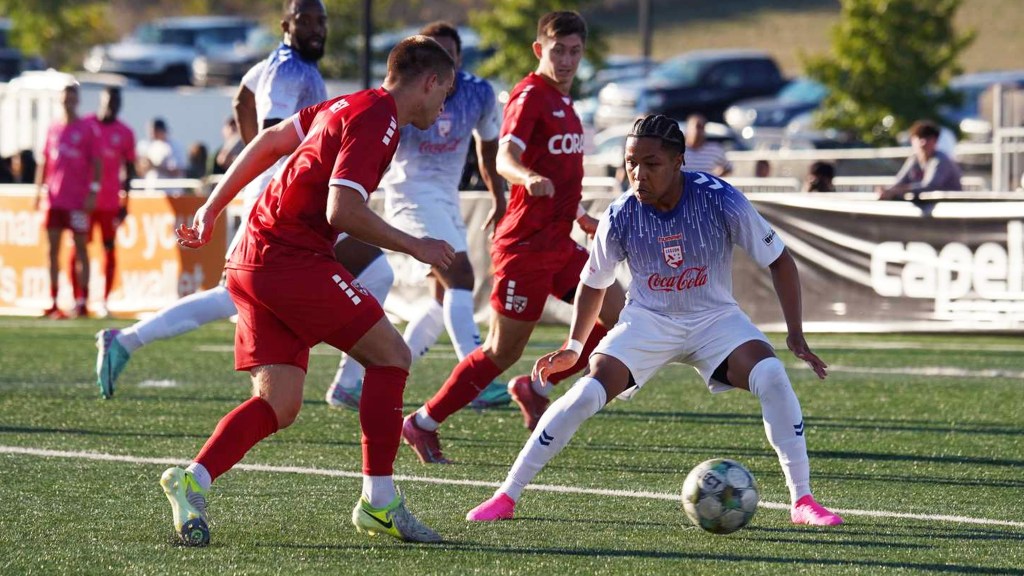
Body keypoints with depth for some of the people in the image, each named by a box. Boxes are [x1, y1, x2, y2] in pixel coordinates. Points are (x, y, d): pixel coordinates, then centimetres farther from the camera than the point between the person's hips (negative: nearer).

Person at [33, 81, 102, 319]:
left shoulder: (87, 129, -1)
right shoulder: (53, 129, 12)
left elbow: (96, 163, -3)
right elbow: (44, 162, 16)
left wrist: (93, 192, -11)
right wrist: (39, 190, 8)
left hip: (78, 201, -5)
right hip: (54, 200, 5)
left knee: (80, 249, -2)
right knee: (53, 249, 4)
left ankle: (81, 302, -1)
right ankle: (53, 303, 7)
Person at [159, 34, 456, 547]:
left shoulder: (348, 107, 18)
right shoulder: (377, 119, -11)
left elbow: (270, 140, 26)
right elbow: (343, 212, -21)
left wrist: (213, 207, 29)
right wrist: (414, 247, -9)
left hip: (253, 263, 9)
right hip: (291, 259, -9)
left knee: (278, 405, 5)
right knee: (390, 354, -1)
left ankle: (194, 479, -10)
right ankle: (378, 502, 1)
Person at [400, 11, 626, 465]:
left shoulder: (562, 101, 15)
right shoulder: (530, 96, -13)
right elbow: (505, 158, -30)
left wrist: (582, 218, 34)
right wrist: (529, 178, -50)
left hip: (559, 243, 9)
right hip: (525, 245, -9)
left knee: (618, 316, -1)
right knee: (503, 352, -5)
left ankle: (536, 388, 12)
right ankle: (423, 424, 8)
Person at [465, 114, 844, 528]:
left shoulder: (719, 200, -22)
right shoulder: (621, 216, -16)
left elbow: (778, 260, -9)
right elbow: (593, 283, 5)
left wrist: (796, 336, -13)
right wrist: (574, 346, 1)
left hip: (715, 319, 0)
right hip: (647, 322, 0)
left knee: (772, 378, -27)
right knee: (586, 394, -20)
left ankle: (802, 500, -16)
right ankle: (506, 496, -11)